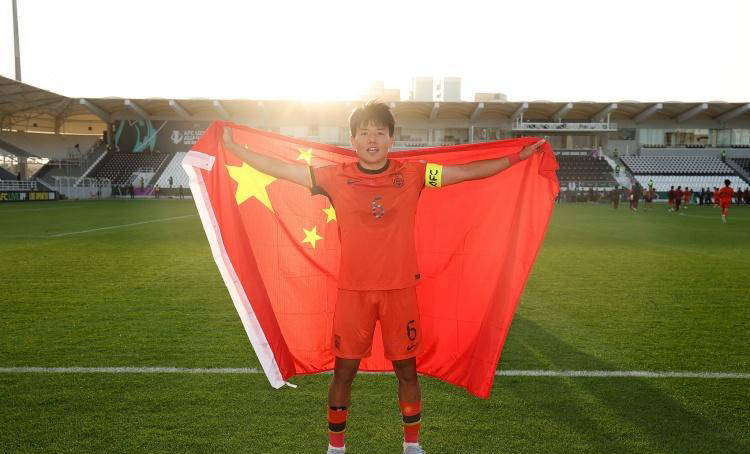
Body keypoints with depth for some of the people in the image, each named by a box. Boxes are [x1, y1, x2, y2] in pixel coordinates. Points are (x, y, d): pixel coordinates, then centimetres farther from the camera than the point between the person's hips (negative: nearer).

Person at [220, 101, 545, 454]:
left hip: (400, 291, 1)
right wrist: (232, 147, 6)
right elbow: (278, 168, 3)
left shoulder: (412, 175, 0)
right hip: (352, 292, 0)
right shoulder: (336, 178, -2)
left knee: (406, 370, 12)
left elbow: (467, 171, 5)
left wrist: (517, 157, 6)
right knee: (344, 371, 10)